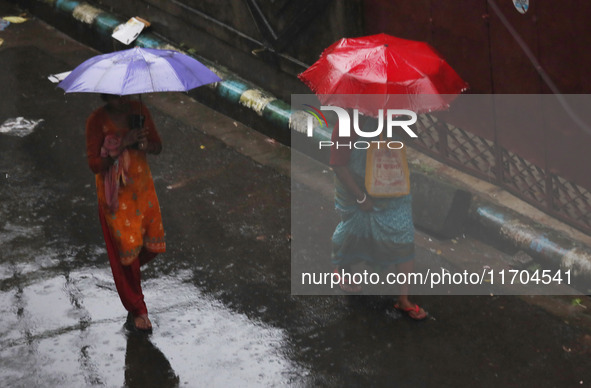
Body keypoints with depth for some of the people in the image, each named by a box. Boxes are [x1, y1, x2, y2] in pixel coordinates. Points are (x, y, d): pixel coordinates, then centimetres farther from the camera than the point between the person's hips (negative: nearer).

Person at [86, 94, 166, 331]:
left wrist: (145, 145, -19)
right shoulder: (97, 121, -17)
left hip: (142, 187, 5)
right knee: (127, 248, 2)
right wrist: (123, 145, -30)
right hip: (115, 194, -5)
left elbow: (158, 147, 4)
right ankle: (137, 312, 17)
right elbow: (94, 165, -20)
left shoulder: (138, 111, -4)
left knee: (154, 244, 8)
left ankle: (129, 272, 42)